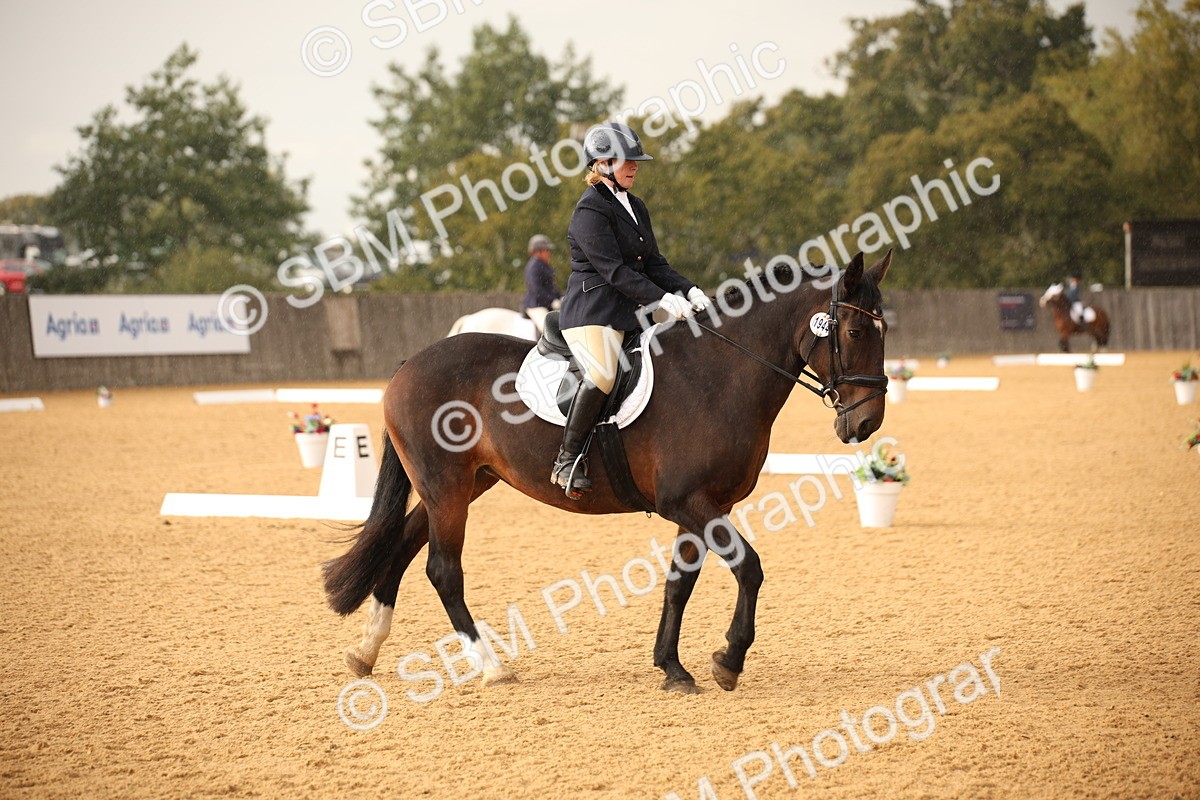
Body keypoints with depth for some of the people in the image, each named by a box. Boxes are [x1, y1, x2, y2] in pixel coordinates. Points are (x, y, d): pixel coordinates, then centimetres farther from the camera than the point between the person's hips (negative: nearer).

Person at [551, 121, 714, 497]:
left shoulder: (634, 206, 18)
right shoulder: (591, 211, -11)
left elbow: (653, 263, 17)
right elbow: (614, 270, -18)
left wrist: (688, 290, 0)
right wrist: (663, 299, -24)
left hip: (628, 312, 10)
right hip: (592, 309, -10)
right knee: (601, 376, -32)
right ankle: (568, 459, -22)